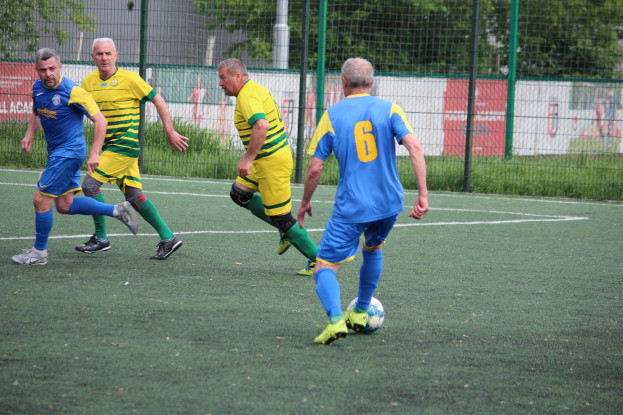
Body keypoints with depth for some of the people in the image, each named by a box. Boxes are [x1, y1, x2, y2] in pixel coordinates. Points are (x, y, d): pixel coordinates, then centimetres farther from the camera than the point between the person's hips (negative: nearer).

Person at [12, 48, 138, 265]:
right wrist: (30, 134, 5)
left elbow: (100, 121, -19)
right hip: (56, 151, 8)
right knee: (64, 205, 9)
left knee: (41, 199, -9)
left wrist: (94, 153, -26)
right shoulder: (38, 87, 3)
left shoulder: (73, 91, -19)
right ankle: (117, 210, 20)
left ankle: (39, 252, 5)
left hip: (69, 152, -8)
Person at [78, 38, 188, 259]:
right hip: (110, 146, 6)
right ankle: (168, 238, 12)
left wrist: (170, 131, -4)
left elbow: (157, 100, -3)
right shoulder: (89, 81, 8)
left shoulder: (129, 79, -8)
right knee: (134, 195, 5)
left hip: (126, 145, -6)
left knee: (90, 183, -13)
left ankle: (101, 238, -2)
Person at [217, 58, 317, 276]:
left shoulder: (247, 97, -20)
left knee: (281, 218, -4)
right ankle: (286, 232, 21)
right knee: (239, 193, 19)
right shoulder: (257, 89, 12)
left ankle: (317, 260, 6)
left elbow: (261, 126, -37)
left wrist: (248, 158, -36)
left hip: (272, 163, -11)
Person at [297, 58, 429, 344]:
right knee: (373, 249, 32)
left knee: (325, 267, 0)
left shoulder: (332, 115, 0)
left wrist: (305, 203, 14)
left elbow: (315, 169, -2)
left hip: (350, 208, -3)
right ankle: (360, 313, 38)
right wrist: (423, 194, -11)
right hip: (389, 203, 3)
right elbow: (414, 147, -11)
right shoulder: (389, 110, 4)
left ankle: (335, 319, -27)